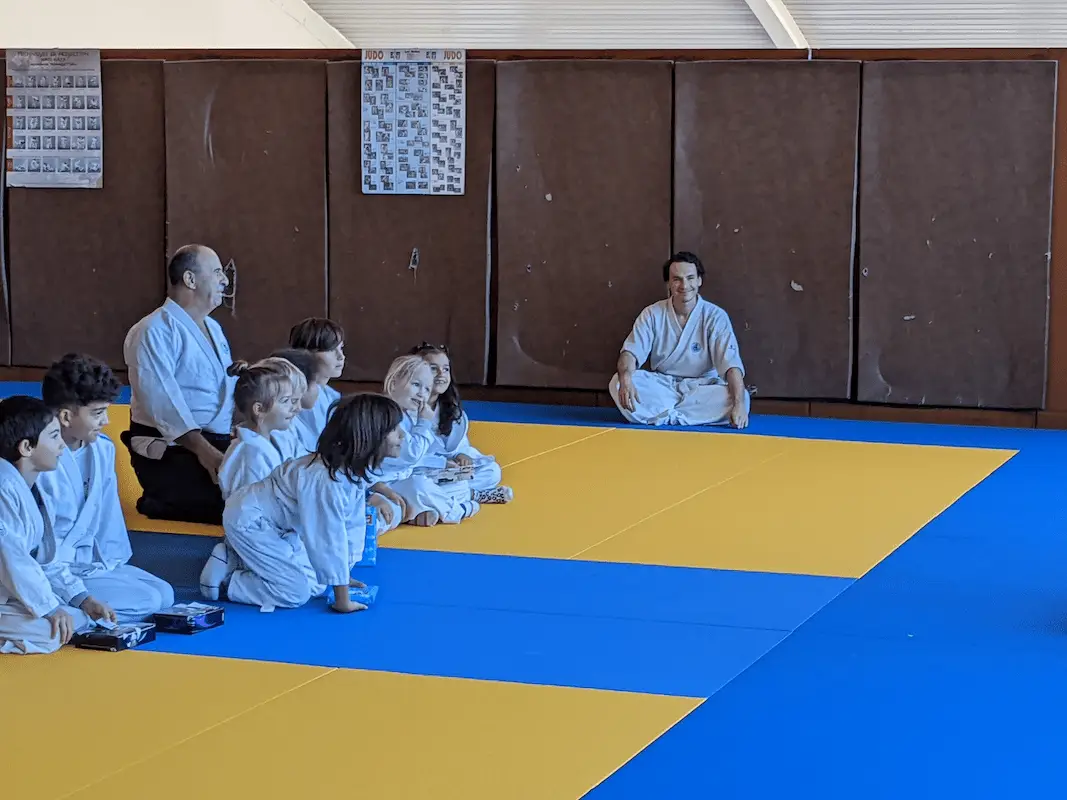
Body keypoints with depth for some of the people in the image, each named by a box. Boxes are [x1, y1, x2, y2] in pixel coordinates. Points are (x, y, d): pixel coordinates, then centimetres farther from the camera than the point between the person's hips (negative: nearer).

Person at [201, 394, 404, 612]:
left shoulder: (354, 467, -6)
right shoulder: (328, 480, -35)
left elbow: (353, 525, 2)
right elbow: (330, 541, -31)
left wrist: (343, 576, 3)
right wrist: (342, 599, -24)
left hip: (279, 525, 10)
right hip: (249, 521, -10)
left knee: (316, 584, 8)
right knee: (298, 591, -17)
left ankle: (238, 558, 18)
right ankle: (224, 579, -2)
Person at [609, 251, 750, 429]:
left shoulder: (715, 317, -9)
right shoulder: (653, 314, -3)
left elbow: (731, 363, -19)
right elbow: (631, 352, -13)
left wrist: (738, 404, -37)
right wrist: (625, 379, -38)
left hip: (701, 388, 0)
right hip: (661, 386, 0)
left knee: (741, 397, -32)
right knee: (617, 384, -27)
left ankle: (657, 414, -27)